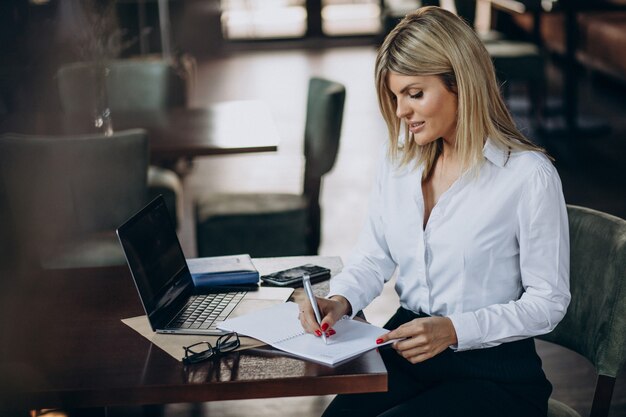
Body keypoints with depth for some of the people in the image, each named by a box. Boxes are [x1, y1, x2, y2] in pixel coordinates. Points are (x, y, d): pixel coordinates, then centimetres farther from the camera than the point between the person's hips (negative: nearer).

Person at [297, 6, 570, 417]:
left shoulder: (529, 175, -11)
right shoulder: (398, 160, 9)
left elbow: (548, 302, -8)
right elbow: (373, 257, 13)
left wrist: (453, 329, -19)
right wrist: (340, 301, -8)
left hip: (493, 372, -4)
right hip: (405, 352, 5)